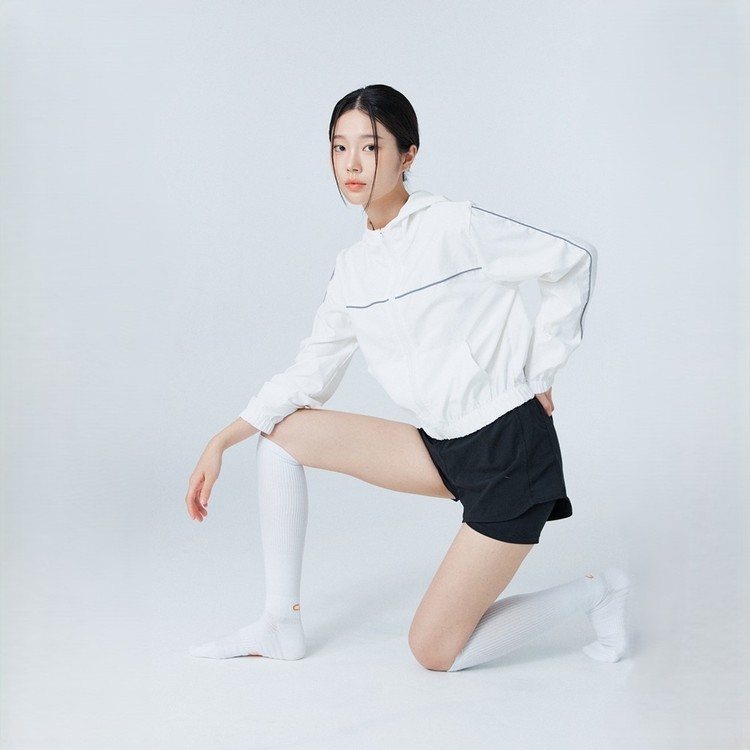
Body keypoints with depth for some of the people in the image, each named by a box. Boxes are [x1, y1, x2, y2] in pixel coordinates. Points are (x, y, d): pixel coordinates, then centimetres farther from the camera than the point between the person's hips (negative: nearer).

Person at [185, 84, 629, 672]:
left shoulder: (453, 226, -13)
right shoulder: (353, 269, 6)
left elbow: (573, 261, -7)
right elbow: (310, 373, 10)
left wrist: (540, 374, -6)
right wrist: (222, 442, 3)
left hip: (512, 446, -7)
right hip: (444, 448, 7)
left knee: (435, 652, -6)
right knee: (283, 431, 0)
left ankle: (593, 592, 15)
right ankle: (282, 625, 8)